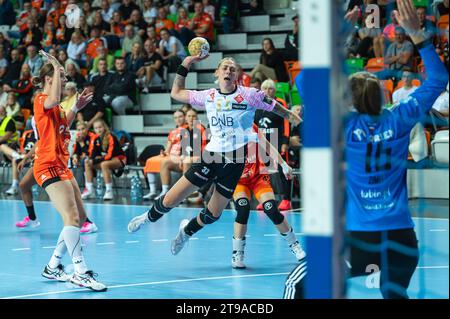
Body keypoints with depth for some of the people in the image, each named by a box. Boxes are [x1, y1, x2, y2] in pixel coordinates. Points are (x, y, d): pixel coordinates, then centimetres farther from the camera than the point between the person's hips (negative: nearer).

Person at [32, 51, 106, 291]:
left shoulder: (54, 106, 18)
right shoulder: (41, 100, -9)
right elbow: (54, 100, -33)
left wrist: (76, 108, 23)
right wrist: (57, 67, -23)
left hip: (61, 166, 10)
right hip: (49, 167, -10)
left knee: (80, 217, 10)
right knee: (72, 217, -20)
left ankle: (52, 267, 17)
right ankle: (81, 272, -25)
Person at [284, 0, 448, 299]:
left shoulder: (345, 126, -4)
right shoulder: (398, 122, 1)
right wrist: (417, 34, 8)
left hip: (358, 238, -3)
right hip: (401, 239, 3)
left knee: (298, 285, 13)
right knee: (395, 294, 27)